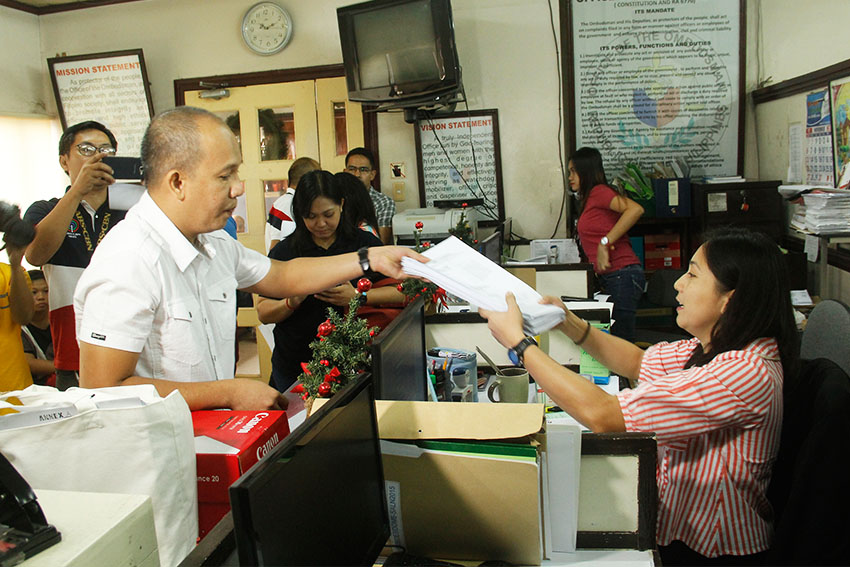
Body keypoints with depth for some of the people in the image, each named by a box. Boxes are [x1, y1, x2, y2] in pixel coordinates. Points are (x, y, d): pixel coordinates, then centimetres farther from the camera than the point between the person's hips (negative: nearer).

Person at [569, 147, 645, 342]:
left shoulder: (598, 191, -7)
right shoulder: (588, 198, 20)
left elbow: (635, 209, -24)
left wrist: (605, 242, -23)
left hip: (622, 274, -9)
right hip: (611, 277, 9)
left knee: (620, 339, -7)